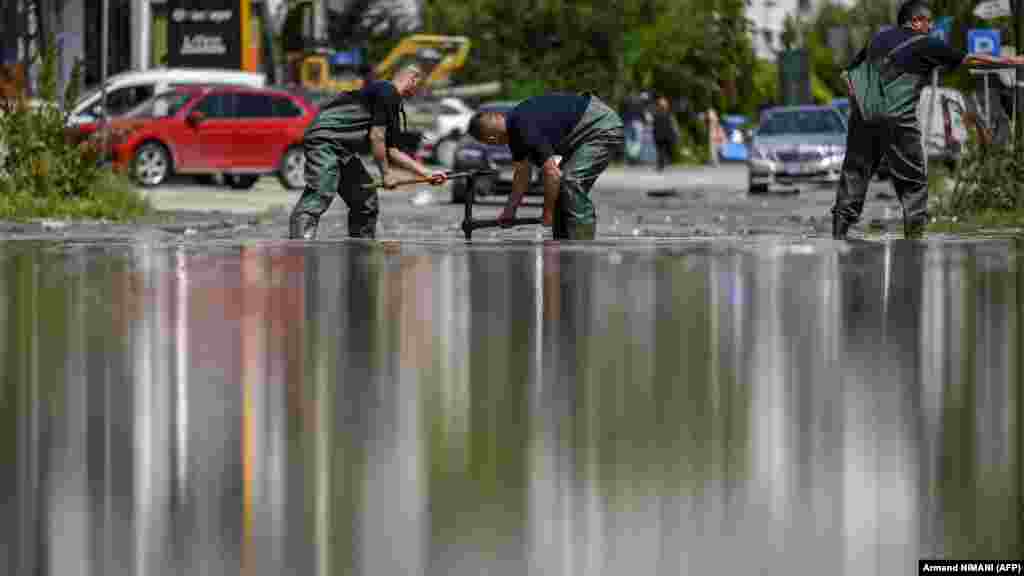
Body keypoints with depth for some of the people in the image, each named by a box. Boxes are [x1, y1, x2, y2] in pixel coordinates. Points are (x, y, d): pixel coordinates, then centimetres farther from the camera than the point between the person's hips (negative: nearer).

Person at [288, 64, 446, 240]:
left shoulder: (393, 103, 23)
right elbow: (376, 136, -12)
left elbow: (392, 151, 25)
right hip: (325, 138, -11)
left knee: (365, 200, 14)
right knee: (318, 198, -24)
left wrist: (427, 173, 24)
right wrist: (386, 172, -4)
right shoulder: (387, 92, -7)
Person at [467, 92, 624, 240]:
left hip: (604, 129, -11)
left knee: (571, 182, -20)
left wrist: (548, 213, -10)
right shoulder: (515, 124, 6)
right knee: (563, 186, 10)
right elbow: (522, 172, 20)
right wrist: (509, 211, 24)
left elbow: (552, 174, -24)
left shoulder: (525, 129, -24)